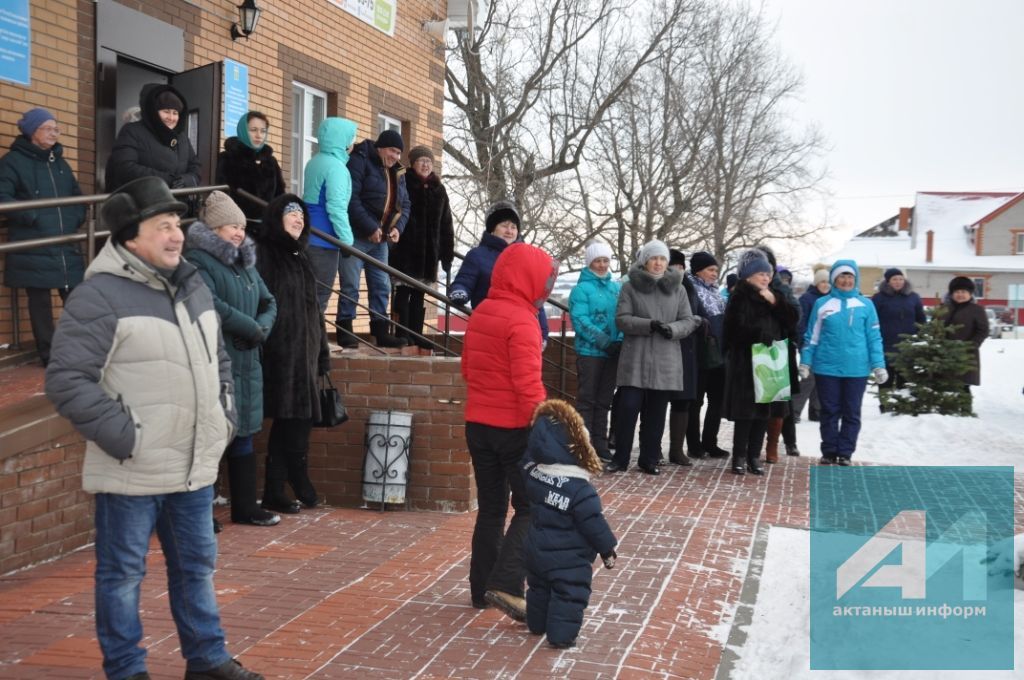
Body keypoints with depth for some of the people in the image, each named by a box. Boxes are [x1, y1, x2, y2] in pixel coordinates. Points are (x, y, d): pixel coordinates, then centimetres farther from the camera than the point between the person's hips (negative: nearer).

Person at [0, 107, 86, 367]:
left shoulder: (60, 162, 20)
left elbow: (77, 196, 28)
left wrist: (76, 218, 9)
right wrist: (32, 217, -18)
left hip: (66, 246, 5)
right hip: (33, 247, -5)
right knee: (40, 301, -2)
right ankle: (49, 354, 6)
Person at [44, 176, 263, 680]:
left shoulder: (193, 287, 11)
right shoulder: (99, 297, -14)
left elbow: (218, 359, 24)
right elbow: (66, 379, -17)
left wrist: (224, 413, 12)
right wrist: (121, 435, -19)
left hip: (195, 467, 7)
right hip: (132, 472, -7)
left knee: (196, 565, 17)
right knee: (123, 573, 7)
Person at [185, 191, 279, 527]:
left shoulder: (245, 262, 18)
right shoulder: (199, 261, -9)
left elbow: (269, 302, 16)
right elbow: (211, 304, -23)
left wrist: (261, 328, -5)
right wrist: (251, 327, -15)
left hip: (246, 362, 8)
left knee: (244, 434, 13)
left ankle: (245, 506, 22)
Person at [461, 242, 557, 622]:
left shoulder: (480, 315, 10)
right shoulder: (521, 321, -17)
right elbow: (528, 383, -22)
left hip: (478, 424, 8)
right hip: (514, 428, -8)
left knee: (490, 508, 15)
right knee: (531, 507, 1)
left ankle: (481, 589, 18)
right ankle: (505, 585, -12)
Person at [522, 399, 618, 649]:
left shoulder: (532, 472, -9)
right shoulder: (580, 489, -25)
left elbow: (529, 457, 15)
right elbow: (593, 523, -19)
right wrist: (608, 550, -6)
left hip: (537, 550, 7)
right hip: (568, 558, -7)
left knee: (539, 588, 24)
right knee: (569, 595, 7)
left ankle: (537, 624, 40)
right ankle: (562, 636, 10)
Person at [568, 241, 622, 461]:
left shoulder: (617, 287, 10)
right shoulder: (582, 289, -5)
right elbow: (580, 321, -14)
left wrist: (620, 340, -8)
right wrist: (605, 342, -20)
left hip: (613, 352, 5)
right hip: (590, 351, -5)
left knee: (604, 400, 12)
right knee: (587, 399, -2)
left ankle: (600, 443, 20)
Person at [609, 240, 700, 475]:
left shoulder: (677, 288, 10)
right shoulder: (630, 286, 2)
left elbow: (689, 321, 7)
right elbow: (622, 319, -6)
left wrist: (673, 329, -15)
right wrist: (649, 325, -20)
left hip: (666, 361, 3)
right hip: (635, 359, -2)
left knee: (656, 413, 6)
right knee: (627, 408, -6)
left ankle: (649, 459, 17)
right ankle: (620, 458, 6)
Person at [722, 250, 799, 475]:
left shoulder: (773, 297, 14)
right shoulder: (739, 297, -6)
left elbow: (792, 319, 4)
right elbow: (738, 329, -17)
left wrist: (775, 302, -8)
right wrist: (762, 335, -13)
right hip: (745, 363, -6)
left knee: (764, 411, 7)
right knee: (745, 411, -4)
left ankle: (754, 456, 15)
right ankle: (739, 457, 5)